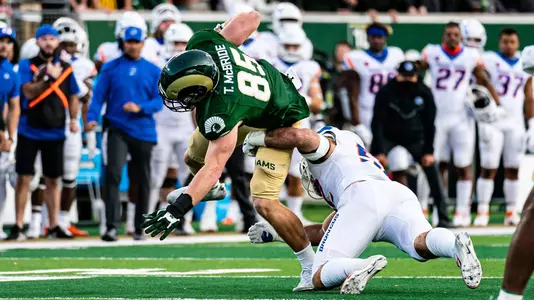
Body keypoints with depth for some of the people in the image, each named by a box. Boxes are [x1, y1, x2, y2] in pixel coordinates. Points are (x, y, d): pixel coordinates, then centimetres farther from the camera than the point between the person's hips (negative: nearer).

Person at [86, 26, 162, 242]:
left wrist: (140, 108, -16)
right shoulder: (111, 68, 4)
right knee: (113, 173, -19)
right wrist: (92, 118, -17)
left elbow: (159, 101, 2)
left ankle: (140, 228, 22)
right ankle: (112, 226, -22)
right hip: (118, 129, -2)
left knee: (143, 181, 9)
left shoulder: (153, 71, 6)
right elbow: (99, 95, -1)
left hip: (144, 132, 2)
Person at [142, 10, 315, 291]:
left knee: (264, 202, -18)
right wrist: (223, 29, 5)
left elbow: (214, 167, -41)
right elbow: (251, 18, -16)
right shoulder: (204, 43, -30)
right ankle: (213, 188, 55)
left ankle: (312, 265, -1)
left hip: (280, 120, -9)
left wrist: (177, 210, -43)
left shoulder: (222, 114, -44)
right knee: (193, 157, 18)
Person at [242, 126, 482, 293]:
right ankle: (456, 245, -57)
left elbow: (300, 136, 4)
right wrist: (276, 232, 55)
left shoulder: (327, 144, 29)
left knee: (320, 278, -3)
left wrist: (255, 139, 22)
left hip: (364, 196, -6)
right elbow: (326, 232, 50)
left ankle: (363, 267, -36)